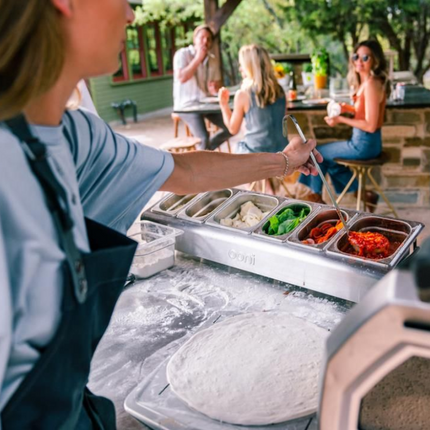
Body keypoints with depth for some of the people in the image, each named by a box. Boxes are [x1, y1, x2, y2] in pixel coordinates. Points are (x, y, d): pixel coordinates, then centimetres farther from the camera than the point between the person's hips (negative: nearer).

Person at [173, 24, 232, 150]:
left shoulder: (212, 59, 9)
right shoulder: (182, 54, -7)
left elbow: (217, 83, 16)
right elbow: (181, 78, -23)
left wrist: (215, 89, -10)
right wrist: (198, 58, -17)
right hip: (186, 105, -6)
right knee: (204, 137, -27)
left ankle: (203, 150, 11)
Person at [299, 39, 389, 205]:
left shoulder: (371, 84, -23)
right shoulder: (366, 81, 5)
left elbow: (370, 125, -25)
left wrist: (341, 119, -19)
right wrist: (349, 108, 4)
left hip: (364, 144, -9)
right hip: (363, 141, 9)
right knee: (326, 156, 26)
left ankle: (316, 196, 27)